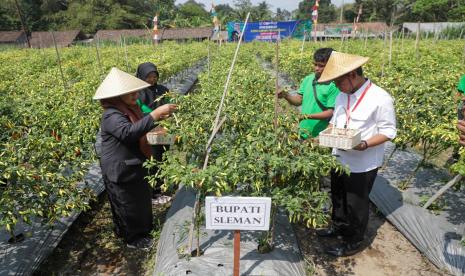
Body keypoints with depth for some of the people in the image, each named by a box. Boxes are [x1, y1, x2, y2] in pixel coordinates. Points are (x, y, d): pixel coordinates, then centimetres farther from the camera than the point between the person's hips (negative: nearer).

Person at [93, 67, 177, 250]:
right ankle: (133, 238, 27)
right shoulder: (111, 115, -25)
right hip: (120, 171, -9)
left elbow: (139, 127, 19)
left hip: (133, 166, 10)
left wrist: (157, 118, 6)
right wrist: (154, 115, -44)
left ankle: (141, 229, 42)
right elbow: (129, 132, -42)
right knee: (127, 204, 8)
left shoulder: (128, 109, 5)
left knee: (140, 199, 22)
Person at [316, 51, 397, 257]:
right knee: (338, 197, 23)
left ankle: (353, 242, 31)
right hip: (339, 159, 7)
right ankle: (339, 226, 48)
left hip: (363, 164, -6)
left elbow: (388, 131, -15)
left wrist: (365, 144, -30)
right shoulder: (342, 96, 2)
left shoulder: (380, 98, -20)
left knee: (356, 203, 10)